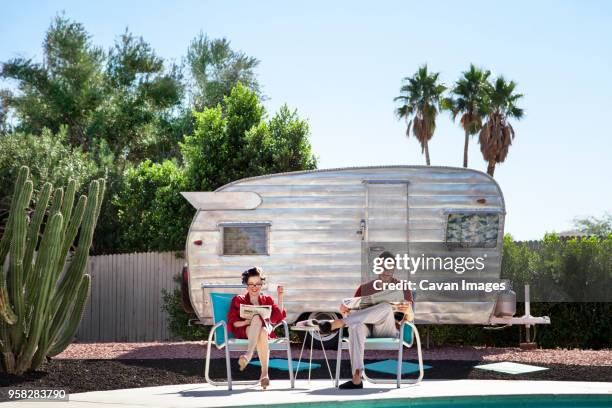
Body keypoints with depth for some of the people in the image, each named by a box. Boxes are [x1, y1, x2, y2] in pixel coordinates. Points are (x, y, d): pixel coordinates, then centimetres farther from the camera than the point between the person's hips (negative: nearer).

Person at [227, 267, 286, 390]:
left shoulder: (267, 300, 26)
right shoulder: (238, 300, 20)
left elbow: (279, 317, 11)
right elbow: (233, 323, 9)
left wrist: (280, 297, 7)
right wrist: (246, 322, -12)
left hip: (266, 330, 1)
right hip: (244, 331, -1)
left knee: (263, 332, -39)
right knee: (257, 318, -36)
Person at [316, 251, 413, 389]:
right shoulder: (364, 288, 19)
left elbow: (409, 319, 5)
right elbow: (352, 313, 14)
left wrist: (408, 312, -20)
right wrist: (344, 310, -11)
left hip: (388, 331, -2)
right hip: (367, 329, 2)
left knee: (386, 307, -35)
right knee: (355, 325, -37)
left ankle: (335, 324, -36)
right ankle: (356, 379, -48)